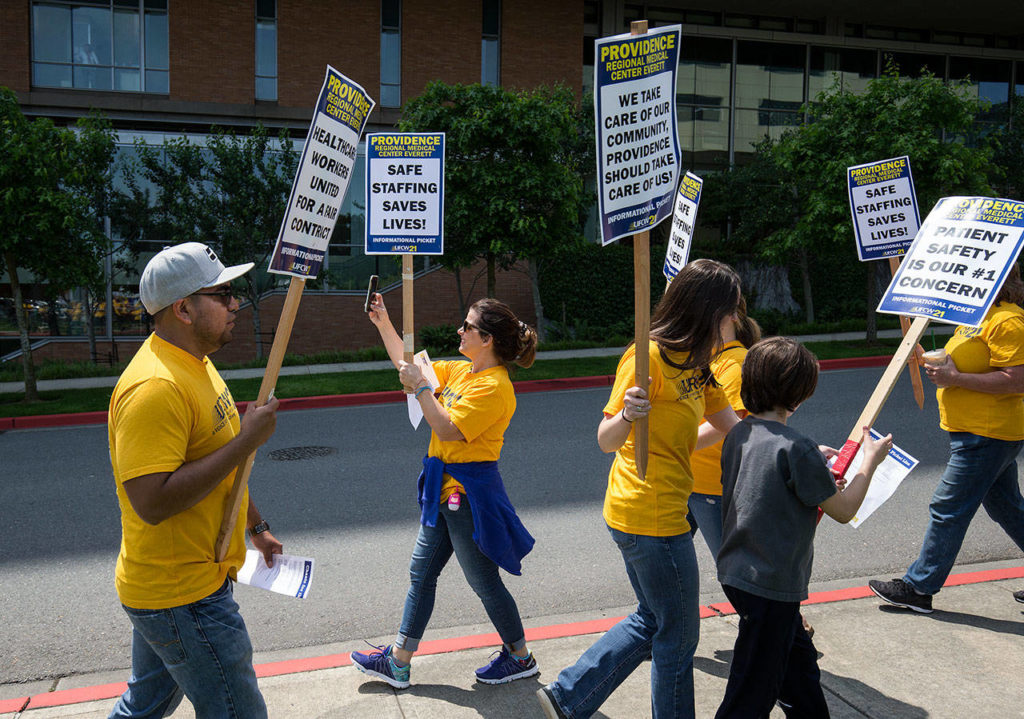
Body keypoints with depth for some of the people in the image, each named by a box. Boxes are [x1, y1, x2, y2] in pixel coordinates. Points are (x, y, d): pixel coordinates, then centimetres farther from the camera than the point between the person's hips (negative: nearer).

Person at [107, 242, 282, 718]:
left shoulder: (194, 365, 9)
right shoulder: (154, 386, -25)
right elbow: (151, 502, -31)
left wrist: (256, 526, 25)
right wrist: (246, 440, -28)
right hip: (182, 593, -10)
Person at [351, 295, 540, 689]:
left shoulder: (493, 387, -21)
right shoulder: (461, 371, 7)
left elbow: (447, 430, -27)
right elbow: (409, 365, 17)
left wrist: (420, 387, -23)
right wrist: (383, 323, 12)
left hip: (468, 493, -9)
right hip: (444, 489, 9)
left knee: (484, 582, 6)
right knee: (421, 574, 15)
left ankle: (520, 657, 27)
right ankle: (398, 661, 28)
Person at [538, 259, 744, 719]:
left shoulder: (693, 365, 11)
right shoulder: (648, 356, -18)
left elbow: (733, 427, 18)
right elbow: (607, 441, -20)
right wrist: (628, 415, -41)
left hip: (635, 514, 10)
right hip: (654, 517, -10)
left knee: (652, 620, 22)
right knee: (677, 634, 8)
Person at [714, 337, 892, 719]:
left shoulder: (737, 434, 1)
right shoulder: (795, 447, -22)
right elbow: (843, 510, -11)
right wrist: (871, 460, 2)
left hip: (736, 572, 9)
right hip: (771, 585, -8)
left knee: (798, 660, 27)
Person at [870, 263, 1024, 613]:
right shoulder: (978, 316, 15)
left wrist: (954, 378, -24)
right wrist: (935, 362, 8)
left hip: (987, 436, -11)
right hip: (980, 432, 11)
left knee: (948, 509, -4)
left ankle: (918, 587, 6)